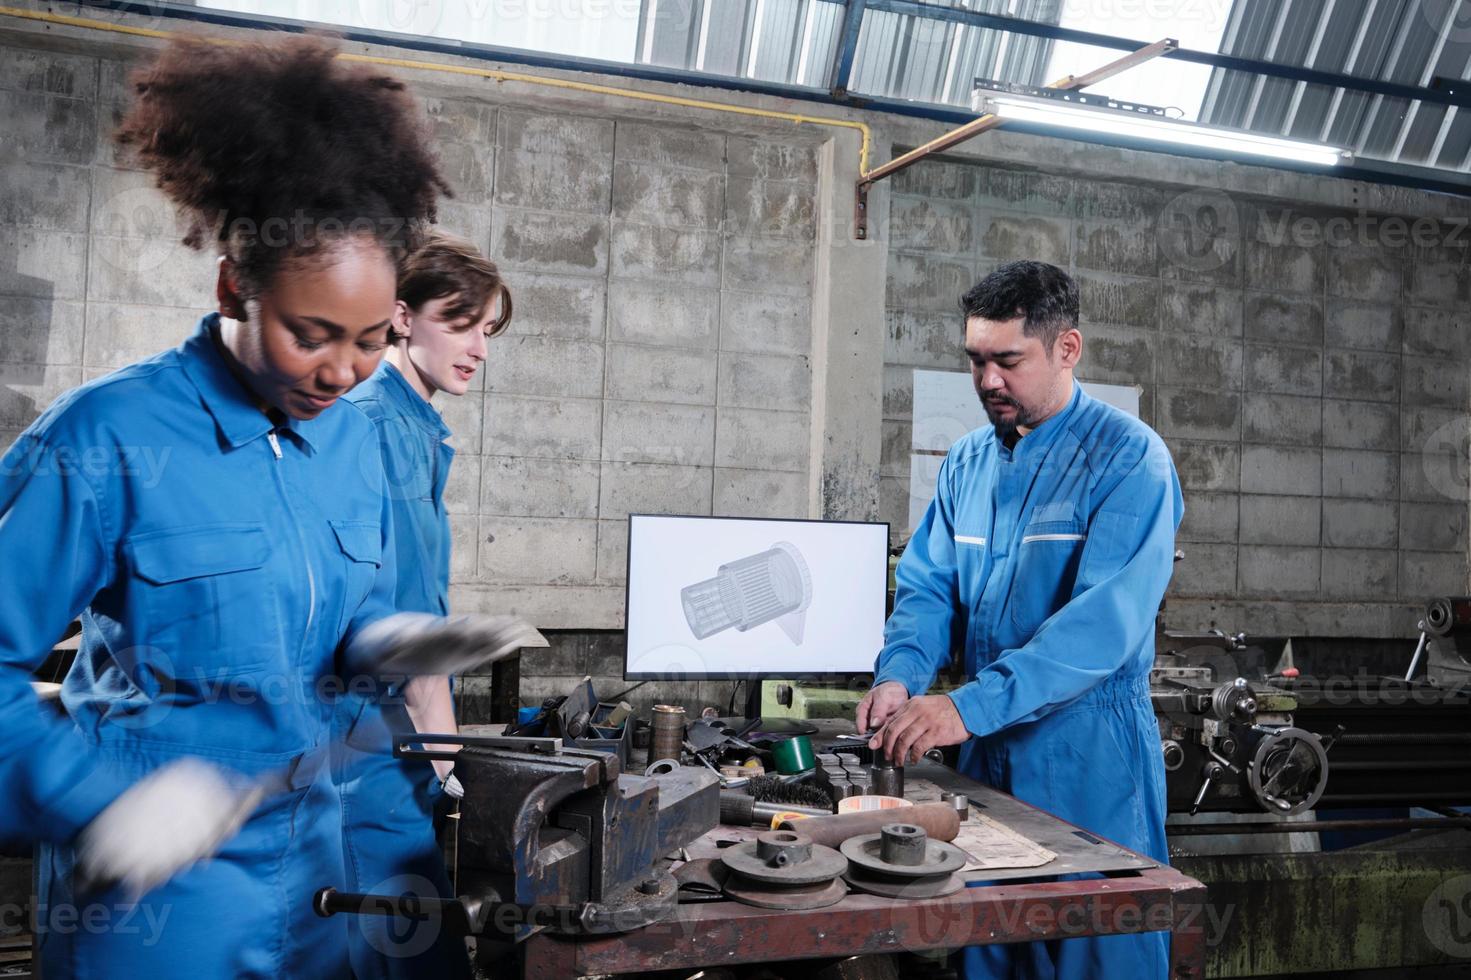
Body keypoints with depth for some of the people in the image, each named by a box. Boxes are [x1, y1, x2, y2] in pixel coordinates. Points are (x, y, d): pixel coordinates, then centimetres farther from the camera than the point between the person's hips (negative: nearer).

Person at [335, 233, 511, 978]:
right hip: (375, 728, -9)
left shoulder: (415, 424, 14)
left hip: (383, 724, 9)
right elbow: (405, 602, -18)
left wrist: (435, 729, 15)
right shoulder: (383, 424, -15)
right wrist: (440, 735, -15)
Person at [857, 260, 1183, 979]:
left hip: (1089, 756, -6)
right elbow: (928, 587, 6)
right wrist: (901, 674, -15)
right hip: (987, 750, 6)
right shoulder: (967, 461, 7)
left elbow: (1106, 618, -25)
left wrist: (970, 707, -32)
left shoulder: (1128, 458, -13)